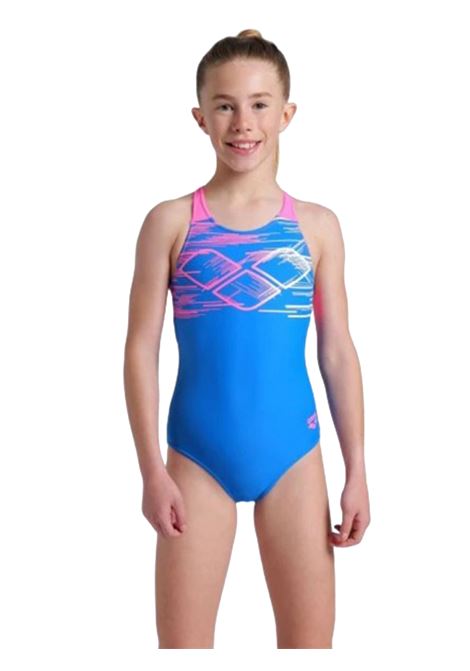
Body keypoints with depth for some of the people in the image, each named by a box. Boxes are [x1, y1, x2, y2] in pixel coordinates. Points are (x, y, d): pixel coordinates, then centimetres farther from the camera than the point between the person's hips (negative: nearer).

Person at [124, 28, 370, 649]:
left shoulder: (317, 226, 2)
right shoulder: (171, 222, -2)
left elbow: (338, 352, 5)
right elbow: (141, 348, -3)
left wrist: (357, 471, 3)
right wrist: (152, 470, -7)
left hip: (293, 458, 1)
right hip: (197, 459, -1)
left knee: (310, 643, 8)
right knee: (182, 644, 6)